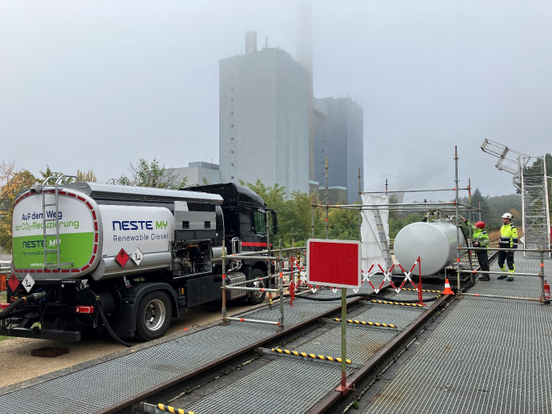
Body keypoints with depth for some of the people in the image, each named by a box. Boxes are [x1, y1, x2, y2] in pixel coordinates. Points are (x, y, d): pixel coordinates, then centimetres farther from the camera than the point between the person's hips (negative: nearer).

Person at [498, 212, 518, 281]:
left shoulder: (512, 228, -12)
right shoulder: (502, 227, 13)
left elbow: (515, 239, -13)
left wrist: (513, 248, -16)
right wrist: (499, 244, 21)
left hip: (509, 248, -8)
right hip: (502, 248, 8)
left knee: (510, 262, -2)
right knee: (500, 261, 11)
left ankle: (511, 276, 5)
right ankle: (504, 274, 25)